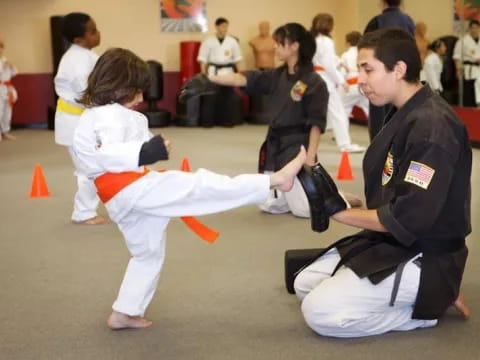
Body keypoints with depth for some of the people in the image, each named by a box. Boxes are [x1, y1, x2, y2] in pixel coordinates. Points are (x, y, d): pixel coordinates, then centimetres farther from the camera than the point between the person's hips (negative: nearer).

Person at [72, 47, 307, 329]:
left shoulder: (93, 115, 20)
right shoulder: (110, 115, -13)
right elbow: (107, 154, -28)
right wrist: (144, 153, -39)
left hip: (122, 201, 11)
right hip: (132, 189, -11)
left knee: (148, 253, 21)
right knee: (200, 186, -16)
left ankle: (125, 313, 25)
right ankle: (275, 180, -21)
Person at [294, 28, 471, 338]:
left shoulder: (432, 127, -25)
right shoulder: (405, 115, 8)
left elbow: (409, 219, -28)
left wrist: (339, 211, -18)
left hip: (424, 258, -10)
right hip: (391, 241, 10)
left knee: (320, 311, -19)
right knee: (305, 285, 10)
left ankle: (425, 308, 0)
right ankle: (427, 294, 10)